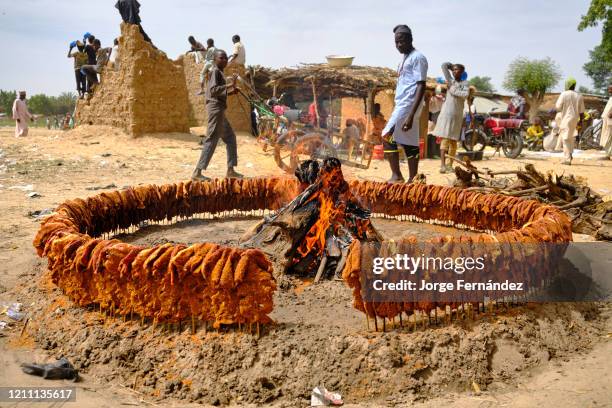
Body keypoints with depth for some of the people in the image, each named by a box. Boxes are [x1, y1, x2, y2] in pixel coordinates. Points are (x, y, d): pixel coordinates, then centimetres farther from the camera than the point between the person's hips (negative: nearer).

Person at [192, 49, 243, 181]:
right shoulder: (215, 71, -9)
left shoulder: (219, 72, 21)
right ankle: (197, 172, -13)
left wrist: (230, 92, 13)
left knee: (230, 137, 15)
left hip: (219, 110, 10)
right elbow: (213, 90, -23)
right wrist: (230, 85, -28)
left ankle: (230, 170, 18)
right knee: (211, 140, -12)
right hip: (216, 108, -10)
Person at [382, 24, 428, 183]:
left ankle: (396, 176, -8)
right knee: (409, 143, 7)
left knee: (387, 137, -13)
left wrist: (411, 115, -23)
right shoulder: (405, 57, 19)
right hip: (401, 104, 9)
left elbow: (421, 87, -15)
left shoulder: (418, 58, -9)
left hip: (408, 105, -9)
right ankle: (412, 180, 9)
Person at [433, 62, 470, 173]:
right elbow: (444, 65, 9)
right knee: (445, 139, -9)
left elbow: (465, 95, -12)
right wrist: (452, 66, 21)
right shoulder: (450, 80, 10)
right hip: (446, 113, 0)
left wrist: (452, 89, -7)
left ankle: (450, 164, 9)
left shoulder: (465, 83, 7)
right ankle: (442, 165, -15)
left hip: (457, 115, 0)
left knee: (453, 140, 4)